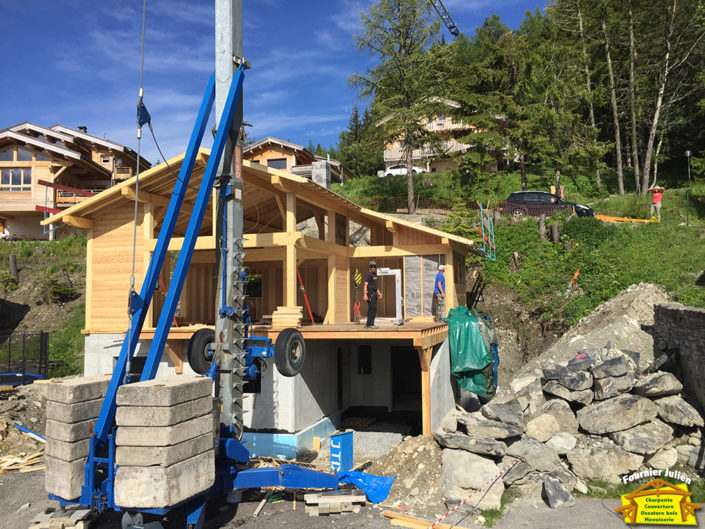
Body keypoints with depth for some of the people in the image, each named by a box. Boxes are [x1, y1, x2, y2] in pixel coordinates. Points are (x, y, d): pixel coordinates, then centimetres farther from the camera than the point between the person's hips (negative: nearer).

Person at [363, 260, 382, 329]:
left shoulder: (374, 275, 18)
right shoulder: (368, 274, -11)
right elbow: (365, 285, -17)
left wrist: (379, 293, 21)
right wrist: (365, 295, -25)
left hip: (374, 293, 9)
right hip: (370, 293, -9)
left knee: (374, 309, 9)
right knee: (372, 308, -12)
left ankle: (371, 324, 13)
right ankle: (369, 324, -11)